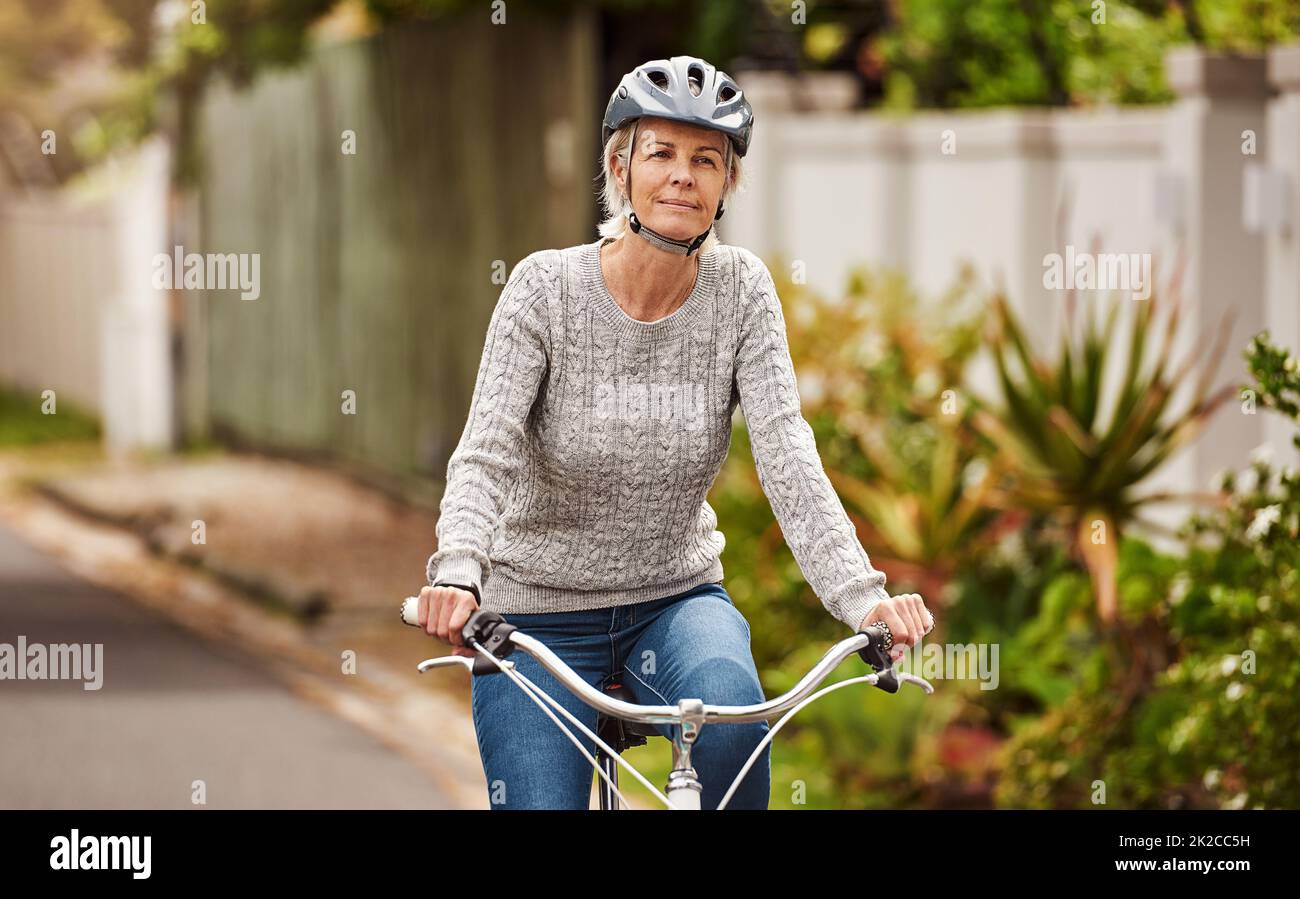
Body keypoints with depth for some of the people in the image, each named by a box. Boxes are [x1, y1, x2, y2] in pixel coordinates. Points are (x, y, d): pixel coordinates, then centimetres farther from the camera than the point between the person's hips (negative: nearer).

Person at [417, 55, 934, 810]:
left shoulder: (739, 289, -7)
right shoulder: (548, 287, -13)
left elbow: (786, 452, -16)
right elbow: (485, 452, -22)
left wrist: (863, 597, -31)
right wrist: (457, 574, -43)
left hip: (675, 599, 1)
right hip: (539, 613, -1)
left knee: (730, 704, -32)